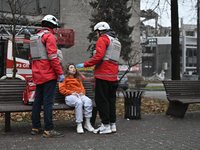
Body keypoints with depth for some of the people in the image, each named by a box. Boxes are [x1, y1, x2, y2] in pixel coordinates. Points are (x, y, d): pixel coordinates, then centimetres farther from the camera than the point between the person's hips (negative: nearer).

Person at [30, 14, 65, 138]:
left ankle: (36, 127, 19)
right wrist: (60, 73, -16)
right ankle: (49, 130, -6)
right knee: (48, 101, -8)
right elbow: (53, 56, -17)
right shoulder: (49, 36, -8)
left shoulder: (35, 37, 20)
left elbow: (32, 57, 23)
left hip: (38, 75, 9)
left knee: (38, 101, 12)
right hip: (49, 75, -9)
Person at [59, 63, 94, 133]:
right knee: (79, 102, -40)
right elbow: (62, 89, 5)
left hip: (80, 95, 4)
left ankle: (87, 123, -27)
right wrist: (71, 92, -10)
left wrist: (82, 92, 1)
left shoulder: (78, 79, 32)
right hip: (69, 96, -4)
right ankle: (79, 125, -34)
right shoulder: (65, 78, 17)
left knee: (88, 101, -32)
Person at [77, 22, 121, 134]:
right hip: (113, 75, 9)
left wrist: (85, 64, -10)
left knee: (101, 100, -3)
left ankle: (106, 125, -1)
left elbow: (99, 56, -17)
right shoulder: (117, 41, 23)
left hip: (103, 75, -9)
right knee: (111, 99, 12)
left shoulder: (103, 39, -4)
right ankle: (112, 124, 17)